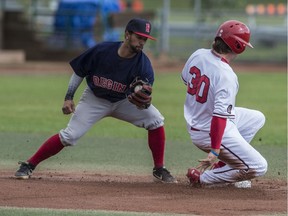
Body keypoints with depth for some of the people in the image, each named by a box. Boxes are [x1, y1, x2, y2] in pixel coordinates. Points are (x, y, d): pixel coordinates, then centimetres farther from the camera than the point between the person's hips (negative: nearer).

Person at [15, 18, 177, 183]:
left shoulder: (143, 64, -23)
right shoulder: (101, 50, -24)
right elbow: (79, 72, -7)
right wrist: (69, 98, -10)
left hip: (123, 101, 2)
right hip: (94, 100, -2)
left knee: (155, 120, -16)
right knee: (70, 136, -13)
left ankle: (159, 170, -2)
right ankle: (28, 166, 0)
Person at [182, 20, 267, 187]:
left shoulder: (198, 55, -6)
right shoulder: (226, 76, -29)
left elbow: (185, 78, 15)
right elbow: (220, 115, -33)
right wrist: (214, 151, -33)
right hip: (210, 131, -9)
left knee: (257, 118, 25)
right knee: (259, 167, -3)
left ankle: (223, 164, 18)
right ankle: (202, 178, 1)